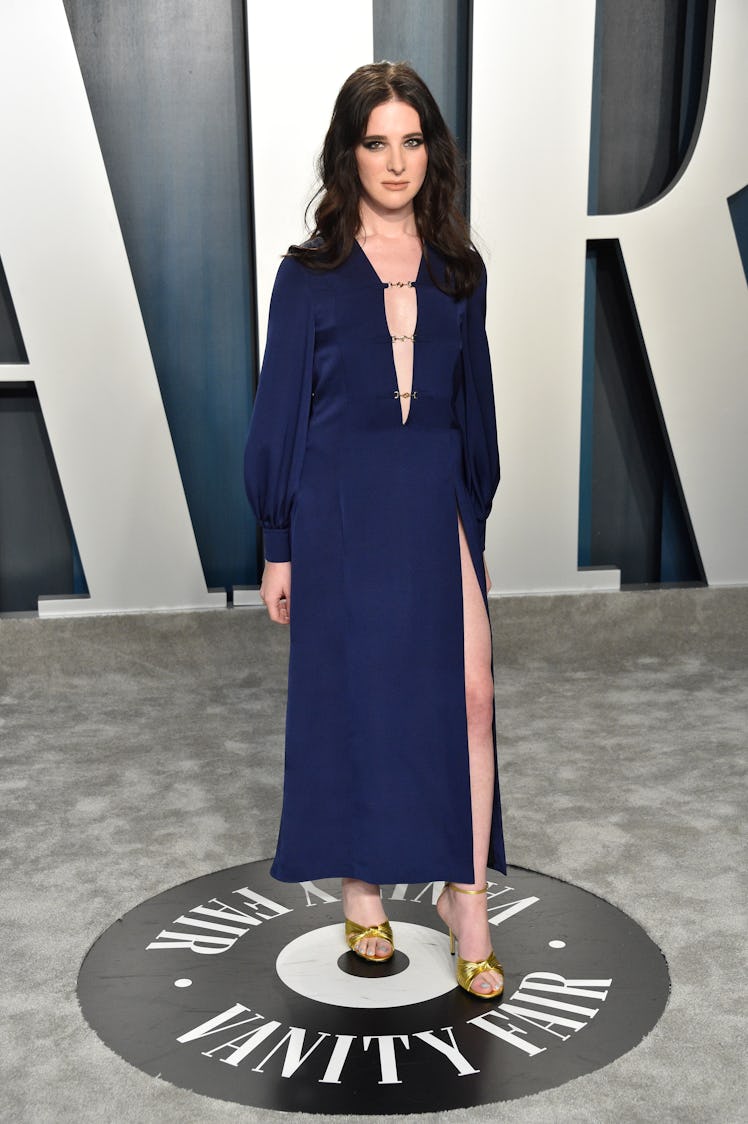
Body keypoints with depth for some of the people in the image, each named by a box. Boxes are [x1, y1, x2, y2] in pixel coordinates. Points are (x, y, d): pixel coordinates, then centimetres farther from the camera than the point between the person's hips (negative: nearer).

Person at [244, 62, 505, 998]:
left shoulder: (457, 272, 9)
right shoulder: (309, 274, 0)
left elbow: (472, 400, 14)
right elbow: (281, 409, 0)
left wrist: (476, 514, 12)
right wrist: (277, 546, -1)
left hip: (436, 502, 2)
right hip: (341, 507, -2)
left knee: (469, 693, -6)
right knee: (352, 696, 5)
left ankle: (465, 896, 8)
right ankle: (361, 886, 23)